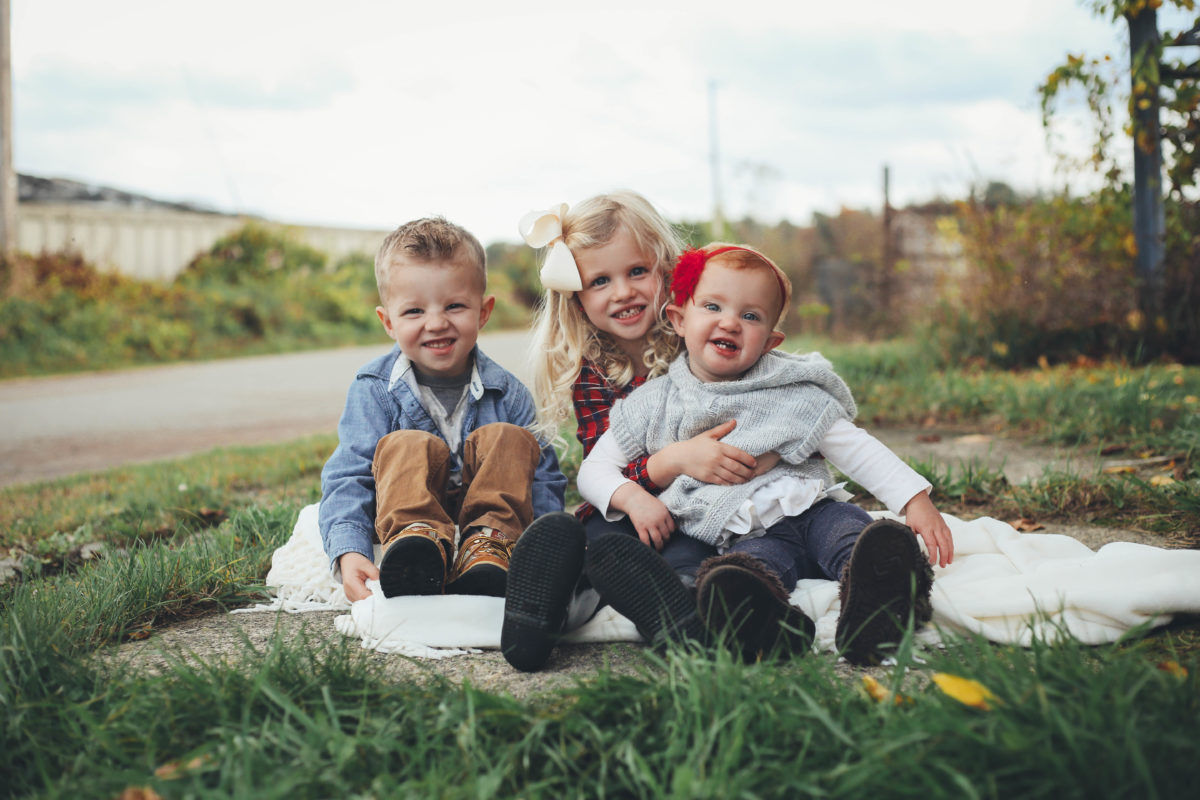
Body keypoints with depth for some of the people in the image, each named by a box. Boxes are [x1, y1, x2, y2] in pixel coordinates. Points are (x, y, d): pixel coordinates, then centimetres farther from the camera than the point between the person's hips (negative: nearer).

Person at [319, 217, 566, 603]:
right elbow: (347, 479, -11)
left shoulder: (506, 391, 1)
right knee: (406, 446, -26)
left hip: (486, 509, 2)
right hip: (407, 511, -2)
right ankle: (418, 550, -50)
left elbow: (544, 480, 0)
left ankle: (486, 553, -35)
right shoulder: (374, 390, -4)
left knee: (508, 439, -19)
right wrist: (349, 552, -31)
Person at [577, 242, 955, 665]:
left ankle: (871, 594, -62)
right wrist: (631, 496, -8)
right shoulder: (654, 405, 12)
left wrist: (914, 499, -6)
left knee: (845, 525, -31)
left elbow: (856, 449, 7)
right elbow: (594, 469, 15)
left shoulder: (791, 394, 10)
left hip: (807, 510, 2)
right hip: (741, 538, -2)